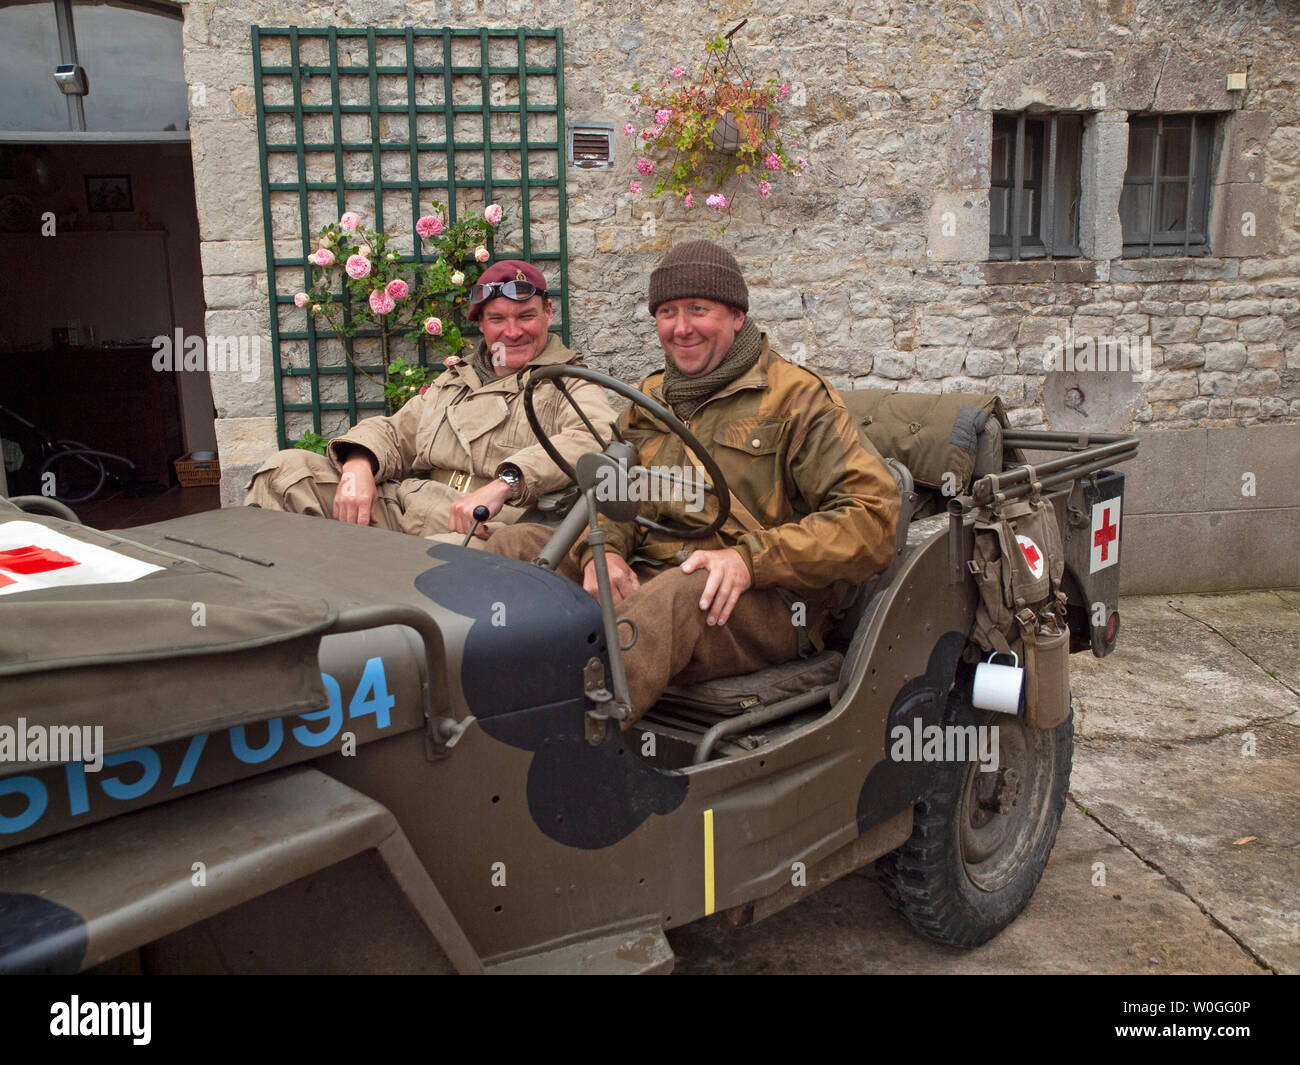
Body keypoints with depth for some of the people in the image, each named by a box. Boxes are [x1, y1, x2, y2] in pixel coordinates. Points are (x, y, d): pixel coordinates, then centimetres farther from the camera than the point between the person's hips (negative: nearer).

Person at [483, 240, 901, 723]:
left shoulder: (797, 397, 3)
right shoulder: (649, 399, 23)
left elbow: (872, 515, -7)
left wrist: (751, 559, -20)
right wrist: (601, 551, -8)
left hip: (758, 602, -5)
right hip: (639, 576, 6)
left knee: (679, 593, -40)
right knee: (514, 544, -13)